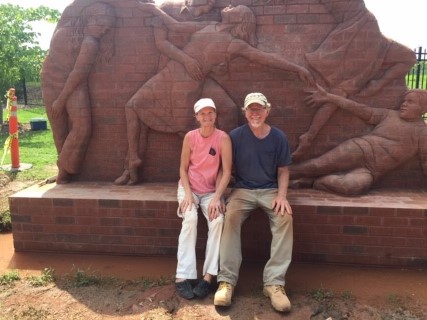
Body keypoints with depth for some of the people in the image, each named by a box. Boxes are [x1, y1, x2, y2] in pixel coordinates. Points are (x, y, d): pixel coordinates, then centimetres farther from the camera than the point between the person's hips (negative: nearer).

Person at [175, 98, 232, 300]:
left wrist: (217, 198, -24)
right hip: (189, 187, 0)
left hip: (211, 190, 0)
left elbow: (227, 172, -13)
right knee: (190, 219, -28)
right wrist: (188, 193, -16)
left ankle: (208, 276, -22)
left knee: (218, 220, -28)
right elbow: (183, 169, -2)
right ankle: (183, 276, -26)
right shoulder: (190, 137, -6)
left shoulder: (223, 138, -11)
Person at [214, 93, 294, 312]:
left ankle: (274, 282, -26)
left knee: (285, 217, -29)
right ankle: (227, 280, -26)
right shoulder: (235, 136, -3)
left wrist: (282, 195, -11)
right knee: (231, 216, -31)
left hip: (270, 190, 1)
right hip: (243, 189, 0)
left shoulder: (278, 137, 0)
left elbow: (283, 171, 6)